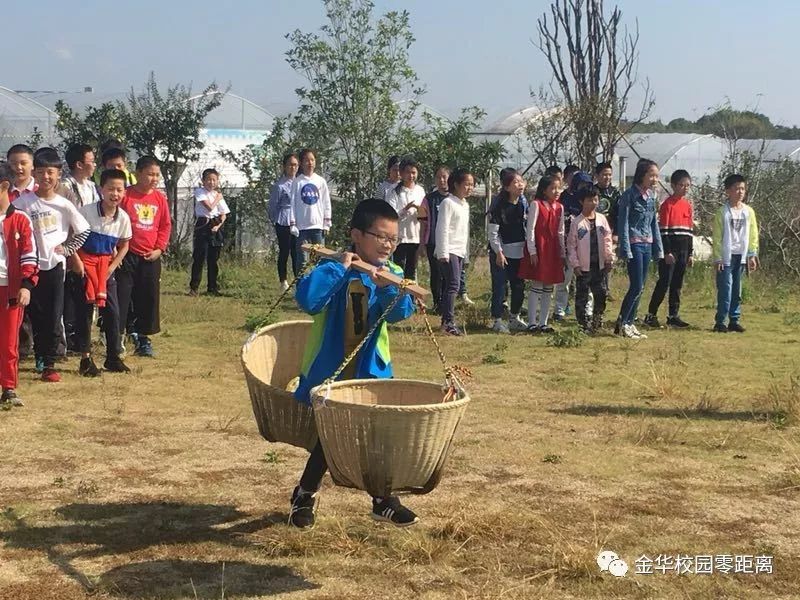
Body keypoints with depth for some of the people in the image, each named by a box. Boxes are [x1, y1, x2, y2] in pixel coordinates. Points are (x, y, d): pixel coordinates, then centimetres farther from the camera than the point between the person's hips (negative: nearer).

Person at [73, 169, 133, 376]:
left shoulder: (123, 217, -5)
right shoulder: (86, 211, -16)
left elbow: (124, 245, 9)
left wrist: (113, 266, -1)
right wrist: (76, 260, -14)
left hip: (106, 265, 4)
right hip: (85, 263, -4)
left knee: (112, 311, 5)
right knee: (85, 310, -1)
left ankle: (113, 357, 17)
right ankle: (86, 359, 6)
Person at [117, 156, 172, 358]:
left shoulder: (160, 198, 7)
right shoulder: (125, 195, -7)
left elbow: (165, 226, 12)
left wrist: (159, 249, 2)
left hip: (151, 257, 5)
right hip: (127, 256, -5)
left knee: (149, 299, 9)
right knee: (121, 298, -3)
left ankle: (142, 340, 20)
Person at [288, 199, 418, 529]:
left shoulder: (392, 275, -1)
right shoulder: (334, 269, -13)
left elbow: (401, 312, -18)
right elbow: (307, 299, -31)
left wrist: (386, 288, -36)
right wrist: (340, 269, -31)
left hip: (370, 371, 4)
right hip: (329, 371, -4)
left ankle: (383, 499, 22)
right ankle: (305, 495, 26)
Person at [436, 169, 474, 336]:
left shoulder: (465, 205, 17)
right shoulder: (448, 203, -8)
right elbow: (442, 229, -13)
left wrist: (466, 253, 19)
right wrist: (443, 253, -17)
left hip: (460, 252, 8)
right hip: (449, 251, -8)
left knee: (452, 286, 7)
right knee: (453, 284, -16)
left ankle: (446, 322, 9)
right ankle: (448, 321, -18)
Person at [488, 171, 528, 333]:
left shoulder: (523, 204, 8)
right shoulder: (500, 206, -11)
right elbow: (493, 232, -12)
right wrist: (498, 252, -16)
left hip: (519, 252, 6)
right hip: (502, 253, -6)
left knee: (519, 286, 12)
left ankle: (514, 318, 27)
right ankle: (497, 321, 6)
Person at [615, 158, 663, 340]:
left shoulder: (652, 196, 10)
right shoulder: (630, 195, -9)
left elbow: (654, 223, 16)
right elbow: (623, 222, -11)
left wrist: (659, 248, 13)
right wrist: (625, 249, -16)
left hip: (647, 245, 7)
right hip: (634, 244, -7)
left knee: (639, 288, 7)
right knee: (637, 287, -9)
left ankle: (629, 323, 13)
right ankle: (622, 323, 1)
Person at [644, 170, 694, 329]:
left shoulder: (688, 205, 13)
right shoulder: (667, 204, -8)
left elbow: (690, 230, 17)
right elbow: (663, 229, -11)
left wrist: (690, 253, 15)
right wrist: (667, 252, -15)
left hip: (683, 250, 7)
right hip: (670, 250, -7)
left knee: (677, 284, 8)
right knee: (664, 282, -7)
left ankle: (673, 315, 13)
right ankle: (651, 315, -2)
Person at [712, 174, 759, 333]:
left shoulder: (748, 211, 7)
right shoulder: (723, 212, -4)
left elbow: (753, 235, 9)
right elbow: (717, 237, -5)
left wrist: (752, 255, 3)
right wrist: (718, 258, -9)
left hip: (741, 256, 4)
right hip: (726, 256, -4)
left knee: (737, 290, 8)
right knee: (725, 289, -7)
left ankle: (734, 320, 15)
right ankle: (720, 321, -3)